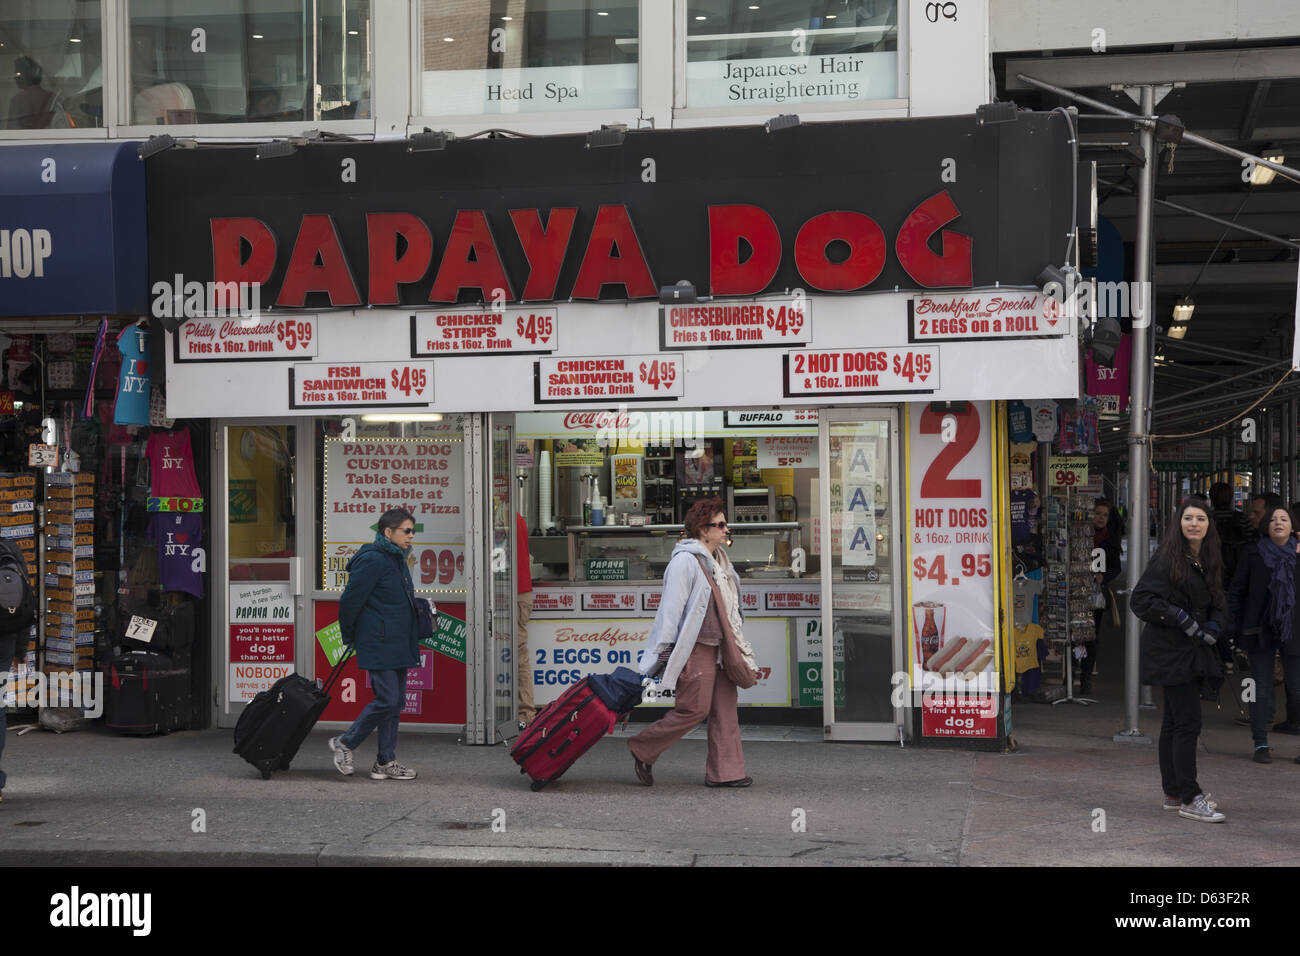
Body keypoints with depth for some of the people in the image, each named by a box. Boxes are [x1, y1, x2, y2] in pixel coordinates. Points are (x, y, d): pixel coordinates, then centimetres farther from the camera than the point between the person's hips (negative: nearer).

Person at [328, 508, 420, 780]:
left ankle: (386, 763, 13)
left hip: (398, 645, 9)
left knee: (396, 701, 8)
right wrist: (349, 636, -2)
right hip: (379, 645, -9)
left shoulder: (398, 559, 15)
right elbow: (350, 600, -13)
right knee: (386, 699, -10)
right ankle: (345, 743, 7)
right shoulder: (373, 560, -15)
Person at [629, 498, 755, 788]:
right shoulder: (685, 560, -12)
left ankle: (725, 772, 9)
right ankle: (643, 750, 9)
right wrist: (666, 647, -18)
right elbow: (673, 605, -16)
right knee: (694, 708, -8)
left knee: (725, 707, 5)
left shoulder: (718, 560, 17)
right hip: (695, 647, -9)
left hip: (718, 645, 9)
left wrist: (737, 645, 26)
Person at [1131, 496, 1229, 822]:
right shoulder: (1167, 558, -11)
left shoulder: (1209, 561, 13)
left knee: (1174, 722, 14)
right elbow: (1140, 599, -16)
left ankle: (1173, 792, 20)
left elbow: (1219, 603, 19)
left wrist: (1214, 627, -2)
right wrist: (1181, 618, -18)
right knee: (1187, 721, -11)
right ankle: (1189, 798, -10)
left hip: (1194, 649, 8)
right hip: (1171, 651, -8)